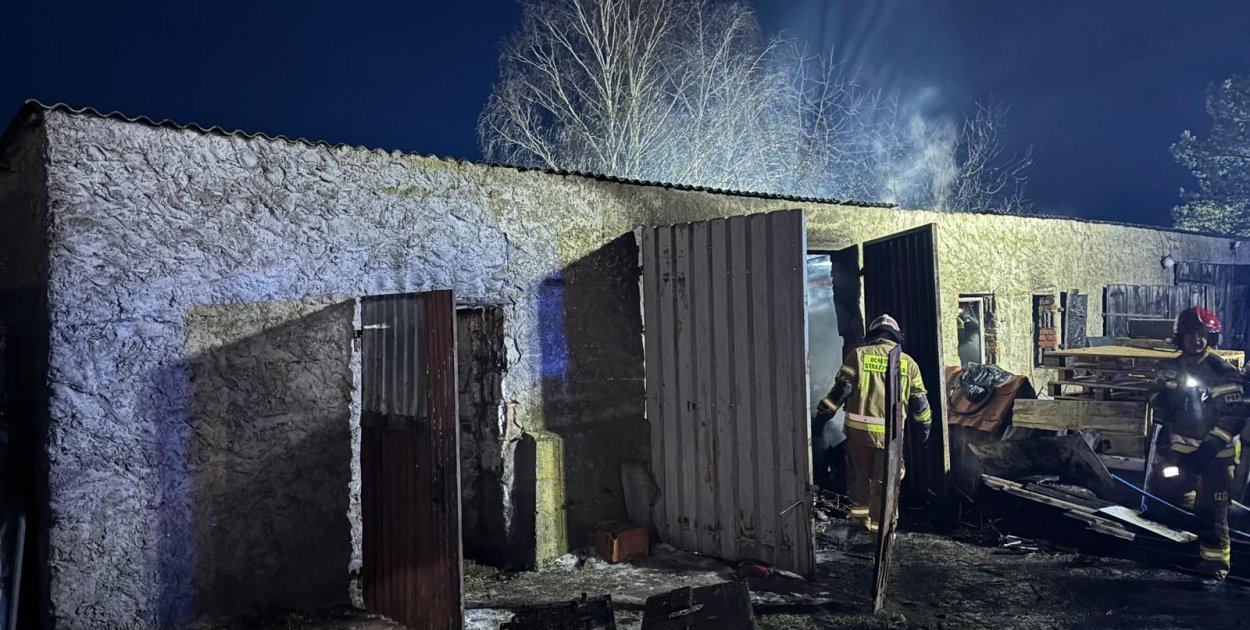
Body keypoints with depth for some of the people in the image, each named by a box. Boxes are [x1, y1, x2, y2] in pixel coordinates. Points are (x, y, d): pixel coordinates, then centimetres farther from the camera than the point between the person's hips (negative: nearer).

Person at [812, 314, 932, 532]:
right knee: (884, 481, 9)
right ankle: (880, 525, 13)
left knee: (859, 475, 18)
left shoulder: (858, 355, 1)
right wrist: (925, 424, 27)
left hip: (859, 428, 0)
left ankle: (859, 516, 29)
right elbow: (918, 399, 11)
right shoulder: (907, 362, 6)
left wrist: (822, 415, 2)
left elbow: (841, 389, -4)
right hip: (890, 431, 0)